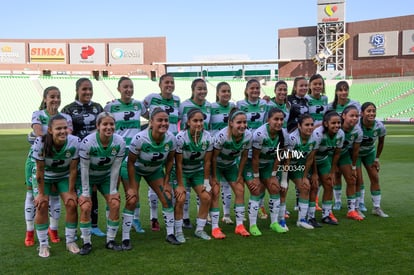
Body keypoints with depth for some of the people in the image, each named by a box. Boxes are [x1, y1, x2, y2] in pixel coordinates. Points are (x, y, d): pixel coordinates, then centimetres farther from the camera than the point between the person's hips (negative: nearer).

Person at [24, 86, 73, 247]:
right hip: (36, 159, -2)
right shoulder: (38, 115, -4)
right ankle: (29, 232, 14)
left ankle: (53, 230, 22)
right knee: (32, 193, 3)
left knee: (54, 194, 6)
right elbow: (39, 134, -20)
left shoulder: (66, 118, 2)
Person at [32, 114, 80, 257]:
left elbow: (73, 169, -19)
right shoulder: (40, 143, -33)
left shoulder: (75, 142, -29)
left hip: (64, 176, 1)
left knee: (72, 204, -11)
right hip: (44, 177, -1)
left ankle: (70, 241, 8)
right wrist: (41, 194, -17)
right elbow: (40, 171, -24)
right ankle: (43, 244, 4)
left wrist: (71, 192, -14)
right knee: (42, 206, -13)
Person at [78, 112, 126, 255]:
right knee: (85, 207, -16)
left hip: (106, 176, 3)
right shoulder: (87, 142, -30)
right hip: (87, 177, -3)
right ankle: (86, 243, 1)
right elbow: (84, 168, -22)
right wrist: (85, 192, -19)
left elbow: (115, 168, -13)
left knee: (115, 204, -9)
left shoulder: (119, 142, -21)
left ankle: (110, 241, 6)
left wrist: (113, 190, -10)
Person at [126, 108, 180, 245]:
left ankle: (170, 234, 11)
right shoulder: (140, 138, -34)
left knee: (167, 198, -3)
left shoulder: (171, 139, -23)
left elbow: (170, 160, -6)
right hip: (136, 169, -4)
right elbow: (131, 162, -24)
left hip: (155, 170, 4)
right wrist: (132, 187, -22)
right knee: (131, 200, -14)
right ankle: (125, 238, -1)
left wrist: (166, 182, -5)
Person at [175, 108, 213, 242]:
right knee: (180, 199, -17)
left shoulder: (207, 137, -15)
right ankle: (178, 231, 0)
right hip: (182, 172, -4)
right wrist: (180, 185, -19)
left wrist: (206, 182, -7)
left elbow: (207, 162, -8)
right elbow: (178, 163, -21)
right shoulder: (181, 137, -25)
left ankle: (199, 229, 10)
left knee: (206, 198, -7)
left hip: (198, 171, 4)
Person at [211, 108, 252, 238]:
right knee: (215, 192, -13)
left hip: (231, 164, 5)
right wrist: (214, 177, -18)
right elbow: (214, 157, -24)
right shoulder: (222, 135, -35)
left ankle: (239, 225, 8)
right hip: (216, 165, -5)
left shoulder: (248, 135, -21)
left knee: (240, 190, -2)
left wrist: (240, 175, -2)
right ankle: (215, 228, -6)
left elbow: (244, 156, -6)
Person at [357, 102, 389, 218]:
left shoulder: (380, 127, -22)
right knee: (358, 180, -8)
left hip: (370, 152, 4)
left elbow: (381, 143, -3)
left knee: (375, 178, 2)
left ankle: (377, 208, 14)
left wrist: (377, 159, 0)